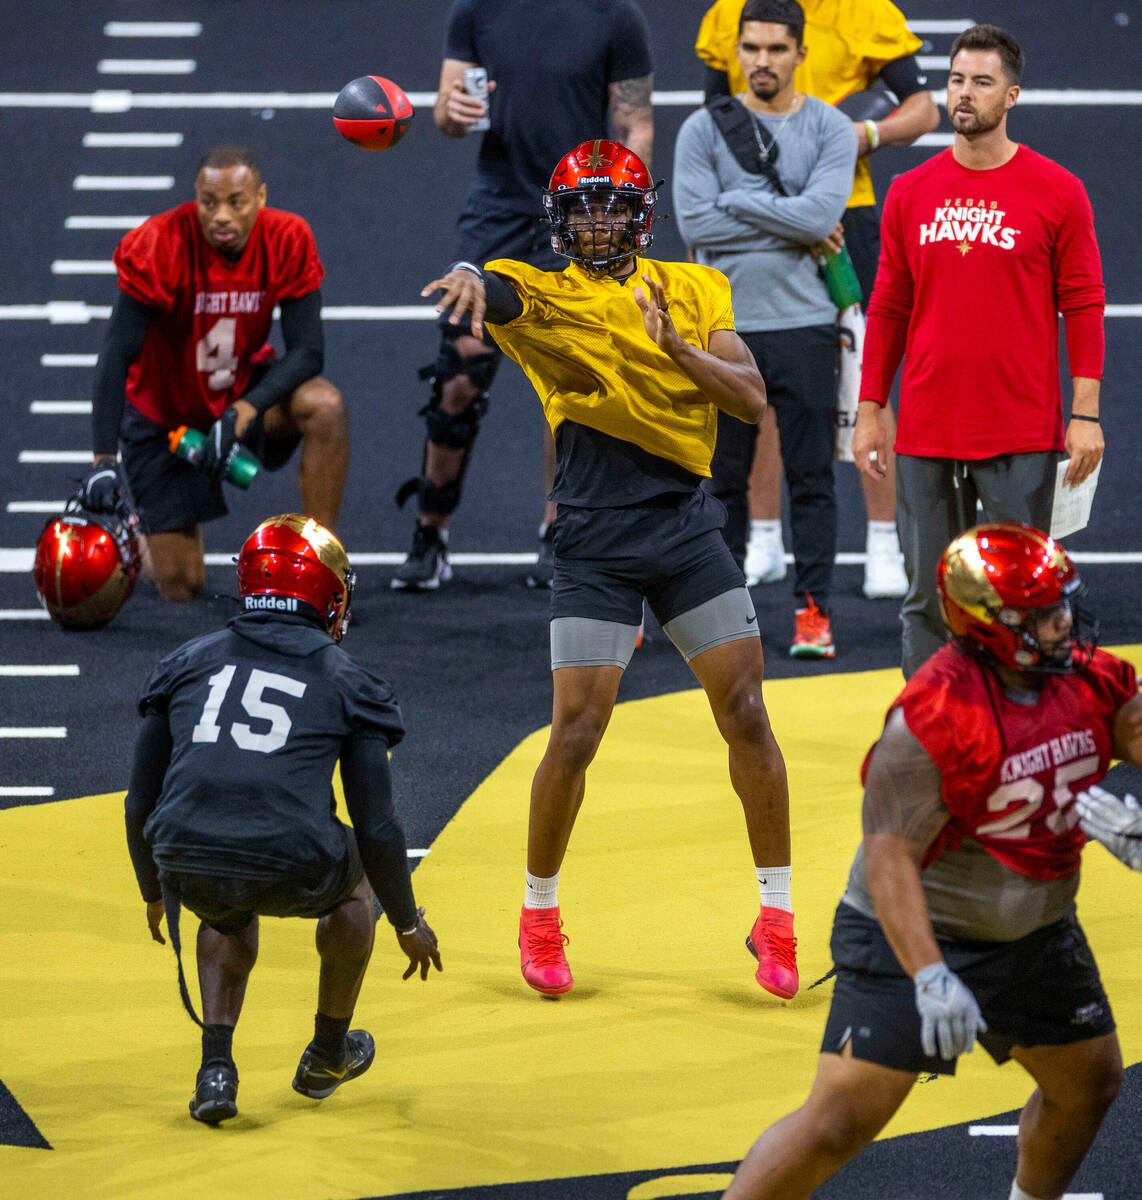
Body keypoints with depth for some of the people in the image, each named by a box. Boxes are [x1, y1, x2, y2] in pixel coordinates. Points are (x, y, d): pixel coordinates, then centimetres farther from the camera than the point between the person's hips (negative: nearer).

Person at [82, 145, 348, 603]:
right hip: (164, 410, -2)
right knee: (180, 587, -3)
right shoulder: (159, 246, -27)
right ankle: (139, 524, 34)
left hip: (245, 390, 2)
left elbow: (307, 351, -20)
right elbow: (117, 355, -30)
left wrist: (244, 411, -36)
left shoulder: (287, 241, -19)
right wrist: (104, 461, -39)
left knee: (324, 405, -32)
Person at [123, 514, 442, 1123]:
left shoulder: (188, 663, 19)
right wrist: (409, 923, 26)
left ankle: (216, 1067, 20)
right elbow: (375, 827, 11)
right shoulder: (346, 683, 12)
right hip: (290, 870, -2)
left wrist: (154, 894, 38)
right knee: (353, 875, 34)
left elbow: (141, 804, 21)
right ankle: (328, 1055, 45)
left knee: (231, 915, 39)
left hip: (189, 867, 2)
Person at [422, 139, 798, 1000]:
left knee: (747, 717, 0)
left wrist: (677, 348, -15)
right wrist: (469, 278, -48)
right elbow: (490, 286, -24)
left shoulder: (692, 292, 9)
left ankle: (776, 915, 13)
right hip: (596, 538, -3)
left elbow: (752, 401, 0)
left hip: (688, 524, 3)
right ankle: (540, 914, 14)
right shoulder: (542, 296, -1)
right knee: (576, 733, -6)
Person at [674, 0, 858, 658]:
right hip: (725, 328, 1)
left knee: (812, 476, 1)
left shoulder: (830, 129, 3)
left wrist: (739, 201, -9)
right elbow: (696, 224, -8)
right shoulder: (705, 129, 4)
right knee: (724, 479, 7)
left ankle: (814, 608, 6)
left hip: (805, 325, -1)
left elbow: (819, 214, -13)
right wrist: (792, 226, -8)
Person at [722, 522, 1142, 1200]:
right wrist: (930, 977, -40)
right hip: (917, 935, -7)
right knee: (840, 1122, -13)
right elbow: (891, 855, -30)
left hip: (1034, 933, 7)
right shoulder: (937, 717, -28)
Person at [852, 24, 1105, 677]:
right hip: (926, 437, 3)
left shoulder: (1056, 192, -2)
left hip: (1022, 440, -3)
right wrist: (870, 412, 9)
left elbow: (1084, 305, -1)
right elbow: (889, 309, 13)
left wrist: (1087, 414, -6)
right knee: (929, 600, 6)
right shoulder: (910, 193, 8)